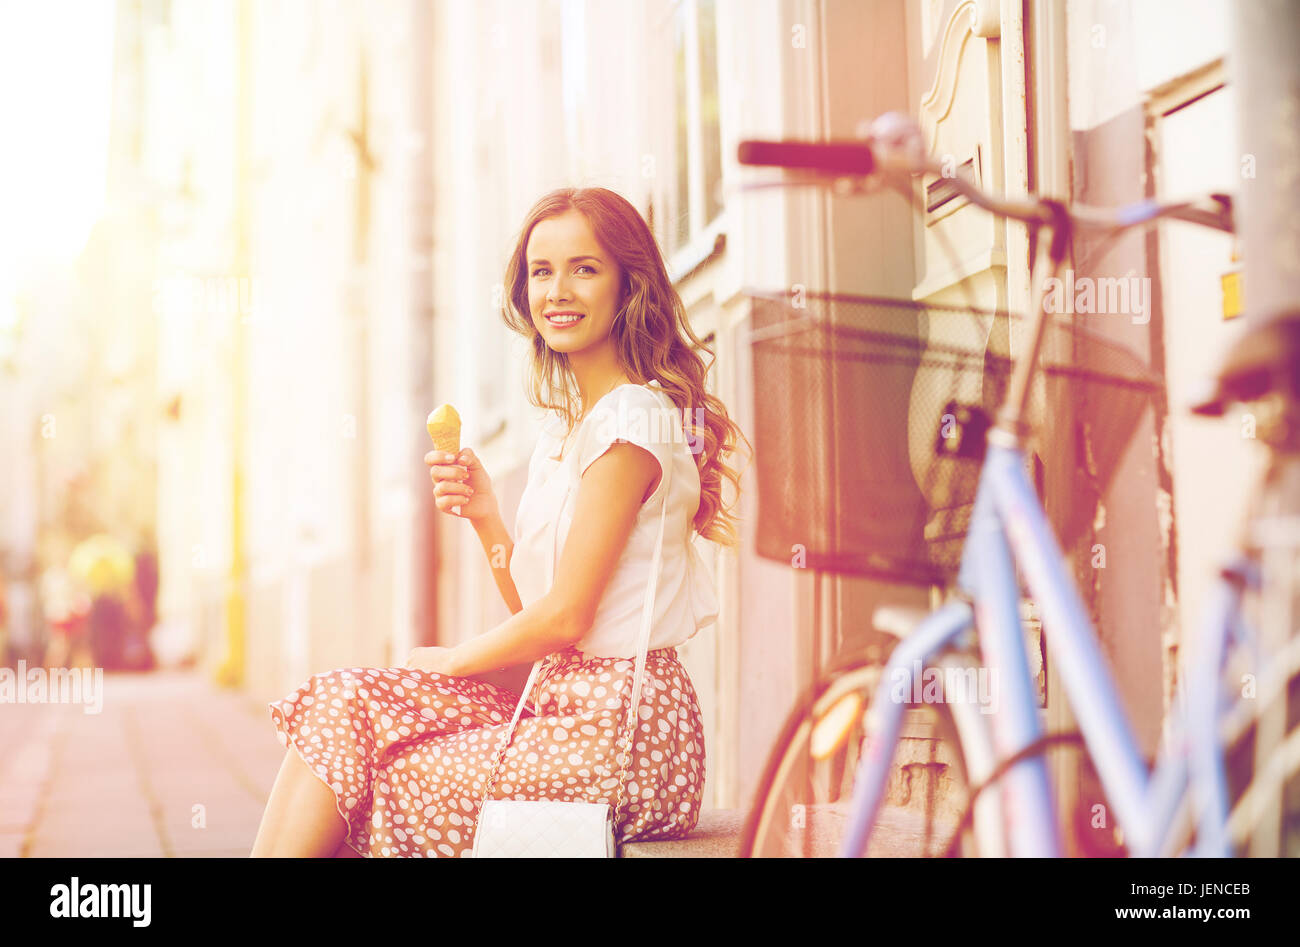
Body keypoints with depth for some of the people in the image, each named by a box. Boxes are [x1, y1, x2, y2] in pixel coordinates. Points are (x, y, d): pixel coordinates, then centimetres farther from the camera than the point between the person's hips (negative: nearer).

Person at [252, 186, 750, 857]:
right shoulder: (563, 425, 15)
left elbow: (564, 616, -16)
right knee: (341, 701, -5)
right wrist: (483, 516, -1)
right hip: (561, 710, 8)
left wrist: (449, 660, -1)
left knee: (387, 785, -8)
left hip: (623, 732, -8)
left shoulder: (632, 421, -14)